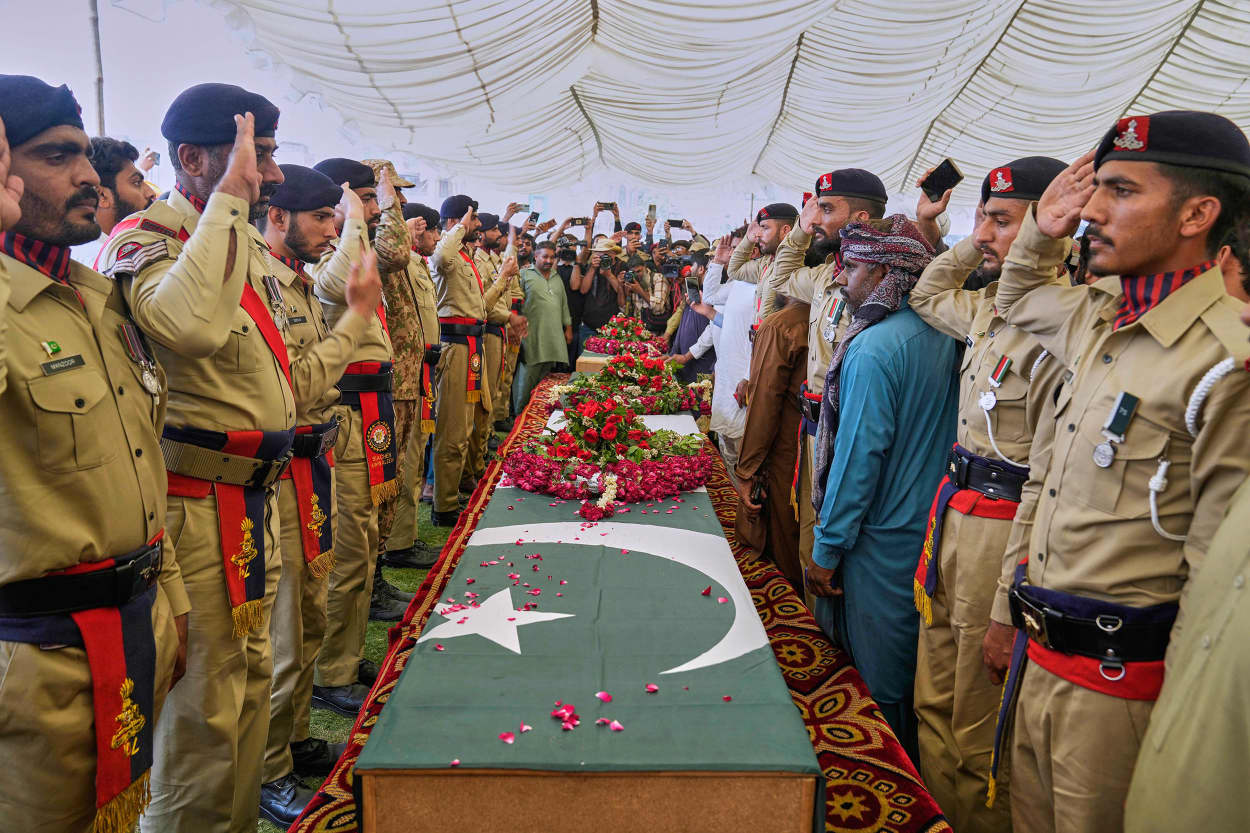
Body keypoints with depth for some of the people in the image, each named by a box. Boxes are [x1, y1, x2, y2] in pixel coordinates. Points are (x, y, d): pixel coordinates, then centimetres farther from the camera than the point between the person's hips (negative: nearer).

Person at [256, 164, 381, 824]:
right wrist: (357, 314, -18)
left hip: (313, 465, 10)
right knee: (282, 636, 3)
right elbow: (295, 388, -23)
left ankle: (293, 739, 38)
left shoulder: (300, 283, 13)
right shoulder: (256, 283, -18)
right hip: (279, 475, -10)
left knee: (310, 620, 20)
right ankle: (267, 774, 22)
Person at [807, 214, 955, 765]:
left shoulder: (872, 349, -19)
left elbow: (858, 455, -20)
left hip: (880, 539, -8)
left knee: (872, 684, 8)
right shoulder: (941, 337, 4)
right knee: (913, 680, 21)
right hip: (929, 529, 8)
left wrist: (827, 548, -13)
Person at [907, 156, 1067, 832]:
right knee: (936, 695, 21)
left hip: (1005, 527, -9)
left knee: (980, 725, 6)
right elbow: (927, 296, 33)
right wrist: (967, 247, 16)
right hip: (954, 512, 9)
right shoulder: (990, 308, 10)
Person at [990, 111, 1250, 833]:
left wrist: (1173, 714, -16)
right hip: (1042, 653, 8)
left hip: (1119, 680, -7)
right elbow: (1018, 299, 29)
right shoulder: (1099, 319, 5)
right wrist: (1041, 230, 9)